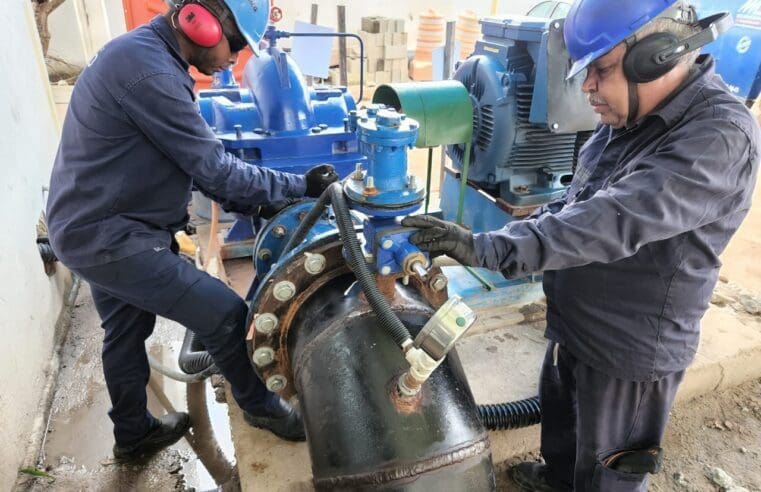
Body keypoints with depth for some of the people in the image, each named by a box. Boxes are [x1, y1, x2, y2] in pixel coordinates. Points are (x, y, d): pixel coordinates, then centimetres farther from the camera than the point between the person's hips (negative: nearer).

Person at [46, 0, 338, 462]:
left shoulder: (147, 55, 9)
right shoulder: (147, 70, -25)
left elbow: (192, 159, 11)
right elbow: (213, 166, -23)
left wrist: (248, 203, 6)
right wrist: (300, 186, -14)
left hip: (99, 226, 11)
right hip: (110, 237, -11)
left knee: (126, 333, 23)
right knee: (226, 314, -5)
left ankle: (134, 434, 45)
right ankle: (258, 406, 20)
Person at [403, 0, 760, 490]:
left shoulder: (720, 136, -28)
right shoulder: (631, 115, 0)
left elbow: (616, 221, -40)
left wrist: (488, 248, -43)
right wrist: (525, 226, 0)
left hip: (629, 351, -8)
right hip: (574, 325, 9)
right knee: (560, 415, 32)